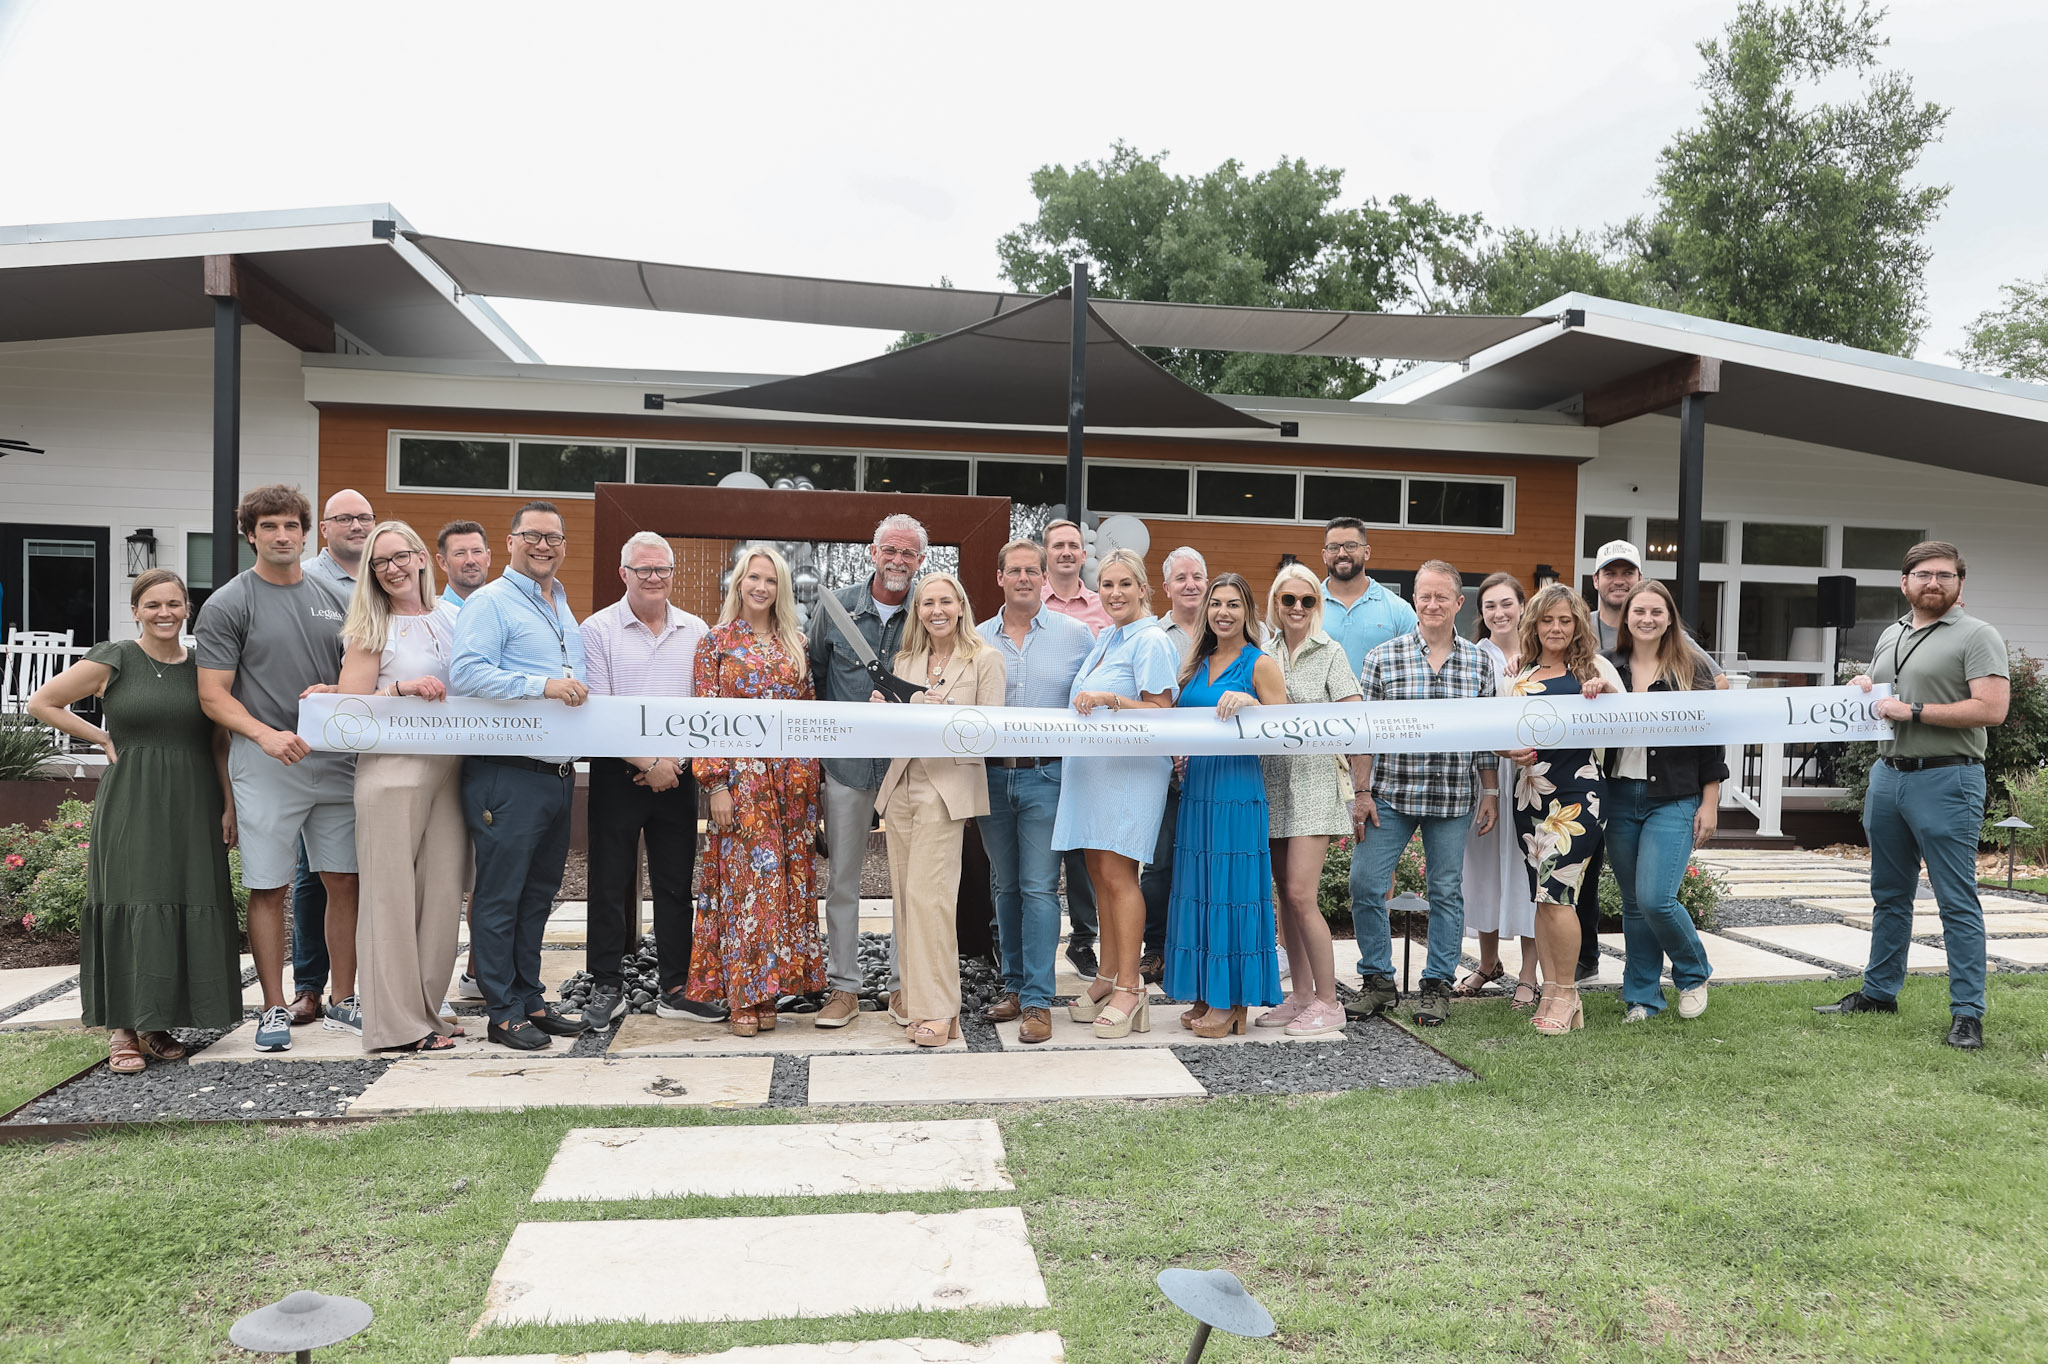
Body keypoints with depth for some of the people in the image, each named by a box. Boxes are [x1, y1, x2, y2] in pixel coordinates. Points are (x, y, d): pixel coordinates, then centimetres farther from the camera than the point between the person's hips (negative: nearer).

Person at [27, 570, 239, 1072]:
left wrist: (229, 804, 3)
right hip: (130, 802, -3)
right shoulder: (113, 660, 1)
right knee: (130, 905, -4)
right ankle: (121, 1030, 2)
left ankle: (157, 1024, 14)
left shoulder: (203, 666, 9)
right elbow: (41, 702, 6)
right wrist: (103, 738, 0)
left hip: (193, 804, 3)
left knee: (190, 906, 2)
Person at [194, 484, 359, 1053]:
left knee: (344, 880, 6)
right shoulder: (226, 605, 0)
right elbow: (214, 696, -5)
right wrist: (267, 735, -20)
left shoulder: (333, 598, 12)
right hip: (266, 765, -4)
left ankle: (343, 1001, 17)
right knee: (269, 889, 2)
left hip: (334, 759, 4)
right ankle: (274, 1010, 14)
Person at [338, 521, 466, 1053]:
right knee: (392, 893, -3)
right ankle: (396, 1023, 3)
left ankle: (426, 1006, 15)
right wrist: (402, 688, -16)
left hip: (448, 768, 4)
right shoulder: (372, 631, 3)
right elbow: (349, 705, -4)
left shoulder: (450, 621, 15)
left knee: (443, 890, 4)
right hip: (392, 769, -4)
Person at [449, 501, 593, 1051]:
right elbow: (464, 673, -20)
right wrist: (543, 686, -23)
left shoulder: (564, 609, 20)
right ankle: (504, 1012, 8)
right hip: (507, 774, -8)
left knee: (539, 892, 15)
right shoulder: (491, 602, -7)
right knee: (499, 895, 0)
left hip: (559, 772, 8)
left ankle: (530, 998, 25)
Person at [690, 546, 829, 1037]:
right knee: (747, 876, -4)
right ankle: (741, 996, 5)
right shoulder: (716, 642, 2)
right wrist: (716, 784, -10)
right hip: (741, 773, -3)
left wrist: (814, 775, 6)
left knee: (789, 877, 4)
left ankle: (768, 988, 15)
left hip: (793, 777, 4)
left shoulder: (797, 644, 11)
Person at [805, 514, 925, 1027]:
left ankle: (903, 985, 20)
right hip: (847, 763, 1)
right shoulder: (836, 609, 1)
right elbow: (810, 672, 11)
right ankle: (844, 988, 19)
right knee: (841, 878, 7)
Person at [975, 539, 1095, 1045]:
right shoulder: (977, 639, 9)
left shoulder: (1076, 635, 2)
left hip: (1046, 775, -3)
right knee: (1006, 886, 13)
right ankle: (1014, 984, 25)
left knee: (1039, 886, -6)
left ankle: (1037, 1000, 0)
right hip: (992, 775, 3)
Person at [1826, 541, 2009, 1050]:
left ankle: (1967, 1013, 3)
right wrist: (1863, 687, 7)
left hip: (1945, 782, -7)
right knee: (1889, 894, 16)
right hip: (1887, 775, 7)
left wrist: (1914, 711, -17)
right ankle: (1878, 992, 26)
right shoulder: (1890, 635, 16)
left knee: (1957, 902, -4)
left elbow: (1991, 708, -17)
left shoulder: (1977, 636, -6)